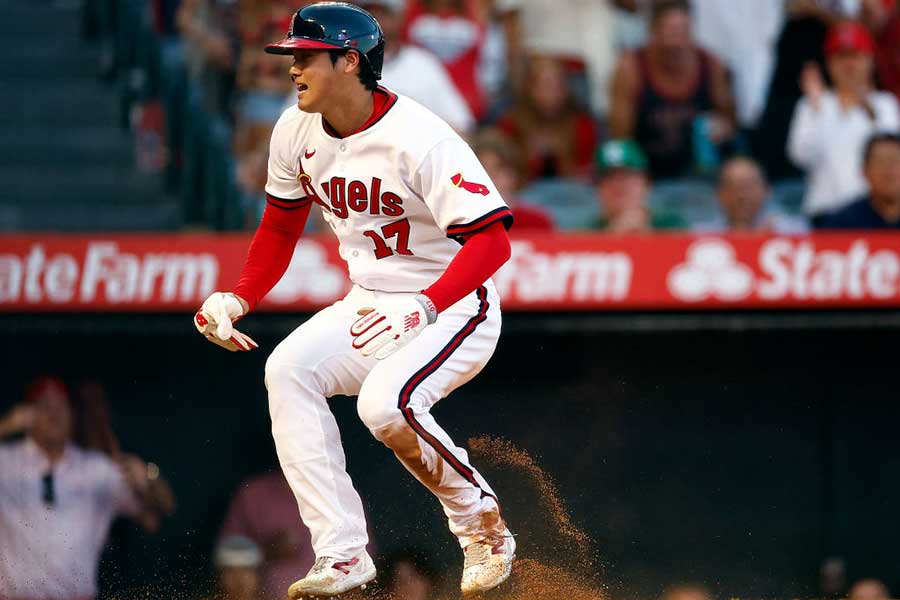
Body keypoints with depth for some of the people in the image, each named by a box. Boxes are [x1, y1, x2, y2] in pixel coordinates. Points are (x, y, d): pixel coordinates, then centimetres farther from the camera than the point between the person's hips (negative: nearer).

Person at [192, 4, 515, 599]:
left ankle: (483, 525, -4)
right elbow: (281, 225, 15)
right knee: (288, 369, -17)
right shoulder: (297, 132, -1)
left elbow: (492, 237, -29)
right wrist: (239, 298, 0)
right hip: (369, 305, 7)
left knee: (386, 403, -31)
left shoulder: (419, 139, -24)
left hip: (454, 309, -7)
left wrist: (424, 307, -41)